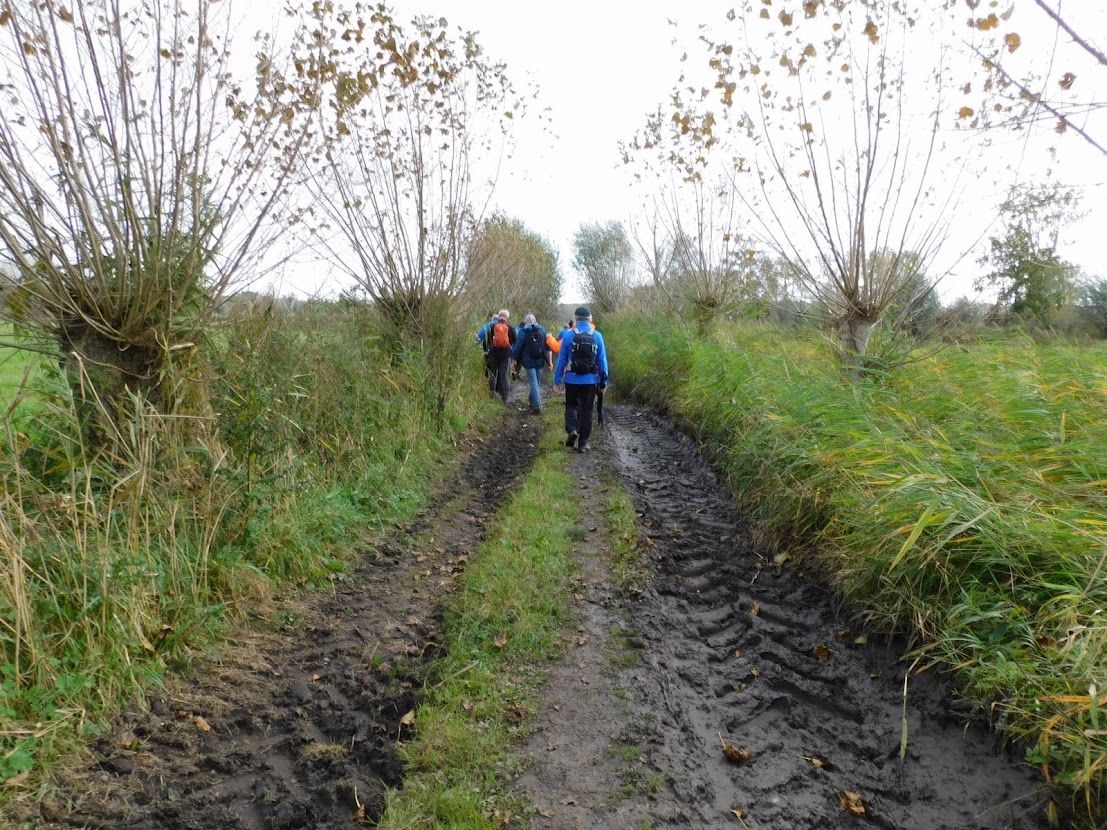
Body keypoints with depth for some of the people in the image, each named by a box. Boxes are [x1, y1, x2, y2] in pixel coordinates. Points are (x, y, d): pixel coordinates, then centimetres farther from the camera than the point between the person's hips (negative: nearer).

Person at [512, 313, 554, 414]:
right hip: (540, 361, 3)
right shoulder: (543, 330, 5)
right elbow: (548, 347, 2)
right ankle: (532, 402, 29)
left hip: (529, 361, -3)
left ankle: (537, 406, -14)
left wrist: (516, 360, 10)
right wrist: (550, 361, 3)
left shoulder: (523, 332, -4)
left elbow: (518, 347, -2)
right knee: (535, 381, 16)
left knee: (533, 383, -5)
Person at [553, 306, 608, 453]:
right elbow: (602, 360, 1)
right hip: (590, 380, 1)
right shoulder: (597, 336, -2)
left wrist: (557, 379, 4)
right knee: (586, 410, 10)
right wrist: (604, 381, 9)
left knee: (571, 406, 18)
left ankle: (572, 429, -7)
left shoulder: (568, 335, -6)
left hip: (572, 379, -1)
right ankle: (583, 443, 12)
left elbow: (562, 359, -3)